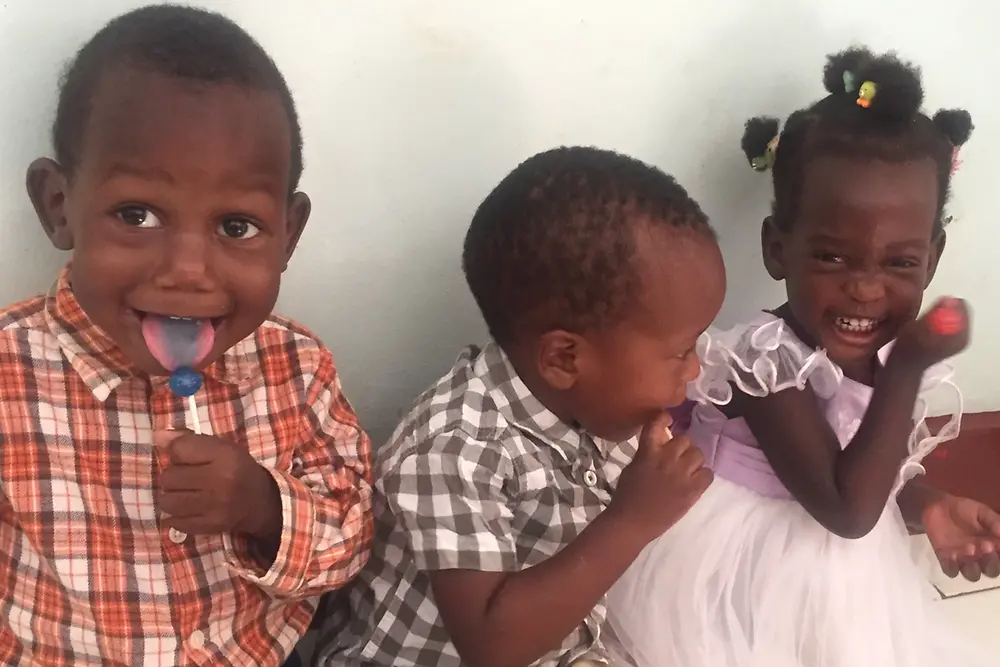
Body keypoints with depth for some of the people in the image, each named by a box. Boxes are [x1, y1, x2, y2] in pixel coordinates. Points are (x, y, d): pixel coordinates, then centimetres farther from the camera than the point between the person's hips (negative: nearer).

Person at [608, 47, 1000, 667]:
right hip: (747, 584, -7)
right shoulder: (767, 359, -31)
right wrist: (908, 369, -32)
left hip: (843, 581, 8)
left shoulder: (889, 355, -7)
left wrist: (928, 505, -8)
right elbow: (848, 509, -31)